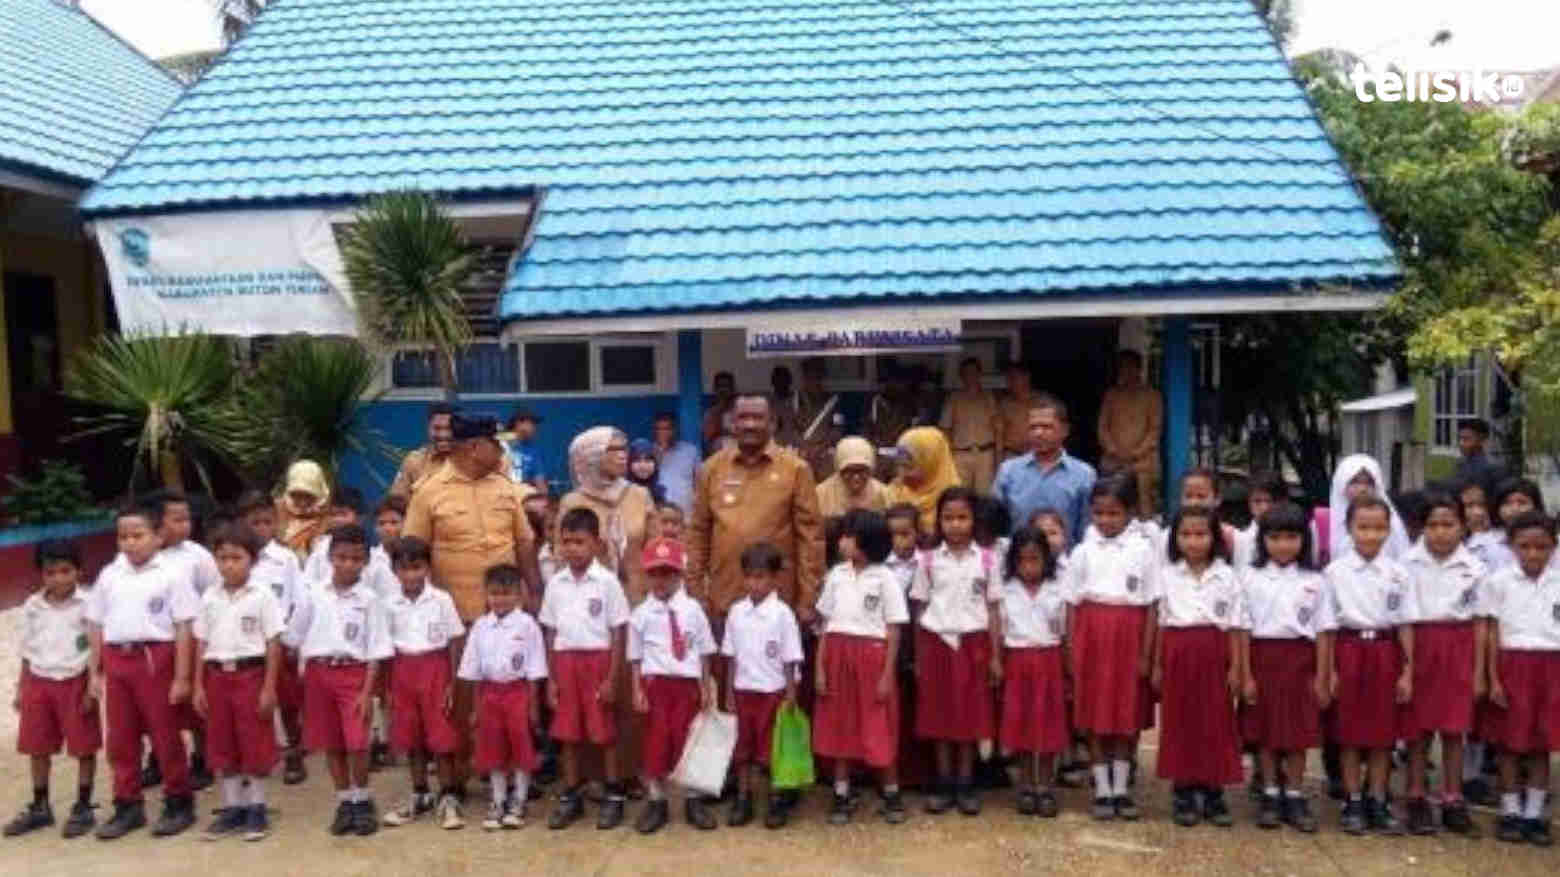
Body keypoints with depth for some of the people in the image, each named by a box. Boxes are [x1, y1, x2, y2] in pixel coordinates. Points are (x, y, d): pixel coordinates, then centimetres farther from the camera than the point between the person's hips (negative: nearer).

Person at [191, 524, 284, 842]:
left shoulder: (262, 596, -6)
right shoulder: (210, 598, 6)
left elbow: (273, 643, -6)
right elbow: (201, 643, 10)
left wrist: (269, 687, -9)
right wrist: (198, 685, 5)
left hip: (251, 673, -4)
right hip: (218, 676, 4)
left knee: (255, 744, 2)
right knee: (222, 745, 10)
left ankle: (256, 809, 14)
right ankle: (232, 809, 22)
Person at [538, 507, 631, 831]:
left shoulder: (607, 582, -7)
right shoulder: (556, 583, 4)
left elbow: (617, 634, -6)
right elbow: (551, 634, 9)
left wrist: (611, 679, -9)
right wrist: (551, 679, 6)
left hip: (597, 659, -4)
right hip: (565, 662, 4)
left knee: (604, 733, 2)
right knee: (568, 733, 9)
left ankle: (613, 796, 15)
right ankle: (570, 797, 21)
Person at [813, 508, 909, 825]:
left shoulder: (885, 579, -6)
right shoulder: (836, 575, 5)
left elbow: (893, 631, -5)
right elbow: (826, 624, 7)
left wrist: (887, 675, -8)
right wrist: (819, 667, 3)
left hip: (872, 657, -4)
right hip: (838, 657, 4)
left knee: (879, 731, 3)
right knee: (839, 728, 9)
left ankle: (892, 794, 20)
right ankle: (841, 796, 19)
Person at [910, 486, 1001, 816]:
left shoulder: (986, 559, 0)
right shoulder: (929, 560, 1)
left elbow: (992, 610, 3)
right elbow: (920, 610, 4)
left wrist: (996, 657, 1)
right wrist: (919, 658, 3)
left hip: (973, 643, 0)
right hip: (938, 642, 0)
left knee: (970, 715, 4)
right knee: (940, 715, 5)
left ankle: (965, 785, 16)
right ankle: (944, 784, 16)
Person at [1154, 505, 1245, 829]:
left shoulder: (1227, 576, 1)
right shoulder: (1167, 575, 4)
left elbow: (1234, 626, 1)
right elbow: (1161, 623, 6)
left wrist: (1236, 667, -2)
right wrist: (1157, 665, 4)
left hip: (1214, 656, -1)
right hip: (1178, 656, 1)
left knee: (1216, 723, 4)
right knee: (1180, 723, 4)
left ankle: (1213, 793, 15)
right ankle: (1183, 793, 14)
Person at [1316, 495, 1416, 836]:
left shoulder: (1398, 574, 1)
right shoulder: (1335, 572, -4)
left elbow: (1405, 625, 4)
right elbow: (1327, 627, -1)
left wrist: (1407, 671, 0)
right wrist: (1327, 672, -2)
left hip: (1385, 653, 2)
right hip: (1349, 650, -1)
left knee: (1383, 731, 8)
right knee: (1350, 731, 6)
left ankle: (1378, 802, 19)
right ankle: (1353, 802, 16)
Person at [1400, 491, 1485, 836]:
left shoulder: (1473, 567, 0)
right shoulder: (1408, 563, -4)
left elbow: (1479, 622, 4)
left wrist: (1479, 670, 3)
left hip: (1458, 648, 1)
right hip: (1419, 645, -1)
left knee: (1454, 729, 7)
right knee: (1418, 728, 5)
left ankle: (1453, 801, 18)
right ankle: (1416, 801, 15)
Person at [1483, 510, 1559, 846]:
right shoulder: (1501, 581, -2)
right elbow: (1493, 632, -1)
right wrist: (1493, 678, -6)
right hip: (1512, 664, -2)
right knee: (1510, 742, 4)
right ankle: (1510, 812, 15)